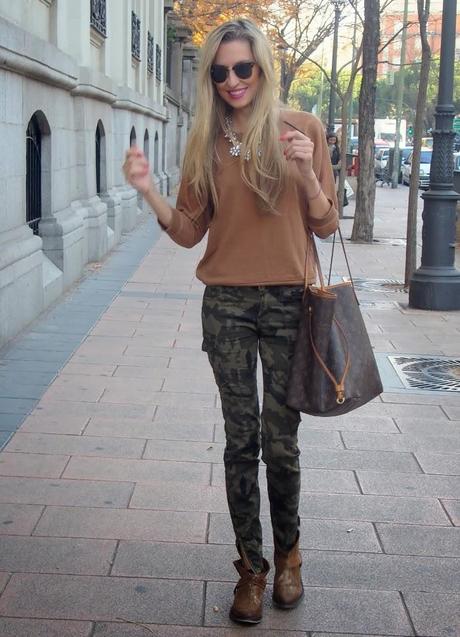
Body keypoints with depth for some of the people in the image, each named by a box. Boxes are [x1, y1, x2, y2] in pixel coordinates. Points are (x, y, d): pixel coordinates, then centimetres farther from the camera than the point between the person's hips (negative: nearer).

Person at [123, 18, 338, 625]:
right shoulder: (206, 141, 5)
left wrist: (307, 172, -16)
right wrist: (148, 190, -9)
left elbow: (325, 225, 1)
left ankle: (287, 552, 30)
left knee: (281, 442, 5)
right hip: (227, 304, 2)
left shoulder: (302, 128, 0)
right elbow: (189, 230, 6)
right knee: (241, 441, 7)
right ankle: (251, 565, 22)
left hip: (289, 301, -1)